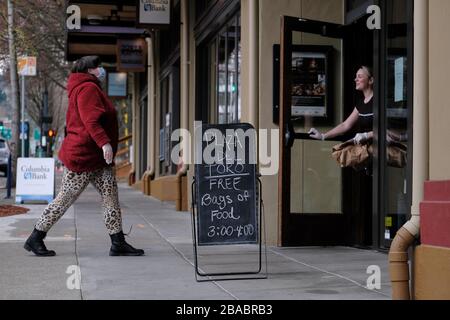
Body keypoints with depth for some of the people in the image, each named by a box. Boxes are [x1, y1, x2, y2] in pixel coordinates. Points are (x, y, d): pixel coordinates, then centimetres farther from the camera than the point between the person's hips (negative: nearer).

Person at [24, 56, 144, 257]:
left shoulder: (91, 89, 22)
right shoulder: (88, 88, -11)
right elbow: (91, 120, -24)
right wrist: (104, 142, -32)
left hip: (98, 159, 11)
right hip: (83, 156, -11)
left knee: (111, 198, 2)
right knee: (64, 199, -3)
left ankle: (118, 243, 1)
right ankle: (35, 239, 7)